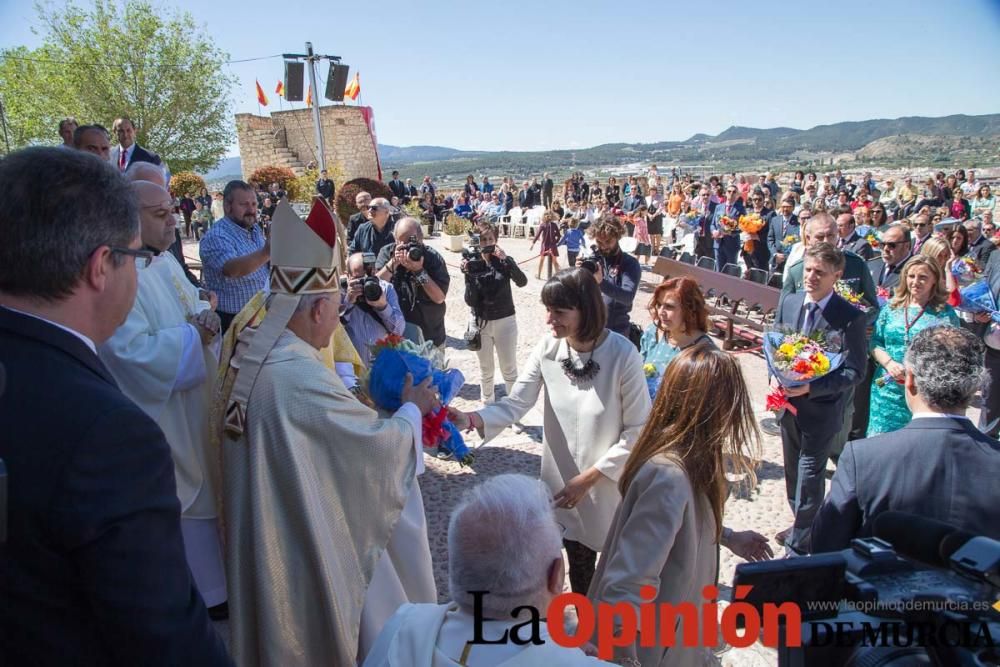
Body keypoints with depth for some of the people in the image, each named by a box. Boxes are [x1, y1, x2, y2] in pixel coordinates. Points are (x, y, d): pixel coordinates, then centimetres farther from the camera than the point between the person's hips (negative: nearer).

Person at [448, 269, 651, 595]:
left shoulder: (622, 354, -23)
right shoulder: (548, 348, -12)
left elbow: (638, 430, -18)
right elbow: (516, 402, -14)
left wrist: (589, 477, -18)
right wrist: (469, 419, -33)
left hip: (611, 484, -3)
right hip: (565, 480, 3)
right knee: (579, 564, 22)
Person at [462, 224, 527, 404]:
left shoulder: (503, 261, -6)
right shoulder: (471, 264, -5)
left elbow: (522, 282, -22)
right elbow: (470, 300, -11)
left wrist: (506, 259, -32)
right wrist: (468, 275, -24)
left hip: (505, 321, -1)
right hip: (481, 323, 1)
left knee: (509, 369, 5)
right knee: (485, 369, 14)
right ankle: (487, 405, 30)